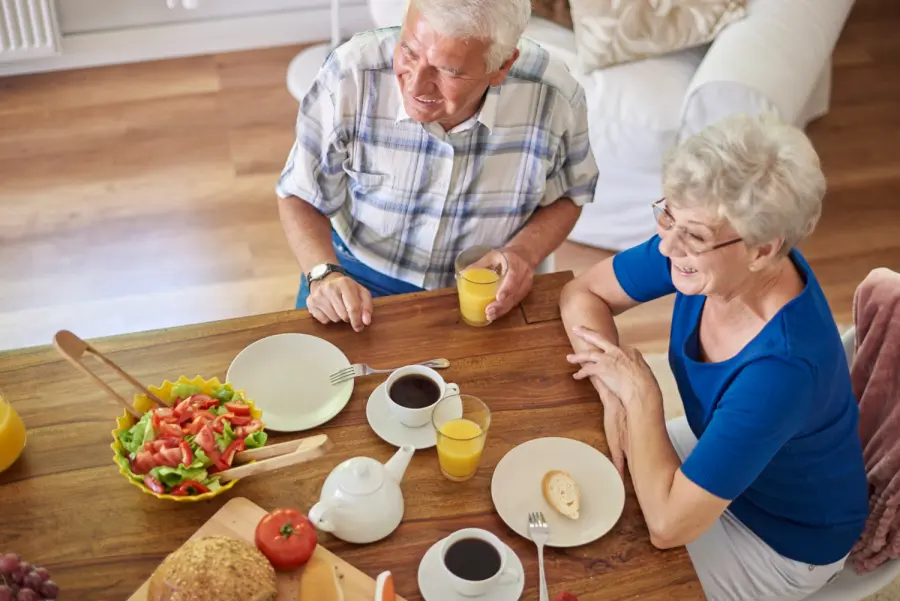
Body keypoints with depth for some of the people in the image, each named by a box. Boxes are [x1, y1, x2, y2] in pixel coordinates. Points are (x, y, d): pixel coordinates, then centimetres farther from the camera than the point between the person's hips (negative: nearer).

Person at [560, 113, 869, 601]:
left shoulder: (785, 366, -41)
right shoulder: (700, 251, -22)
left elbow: (667, 524, -38)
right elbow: (583, 292, -8)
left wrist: (640, 392, -27)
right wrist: (616, 395, -22)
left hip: (785, 540, -6)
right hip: (717, 451, 6)